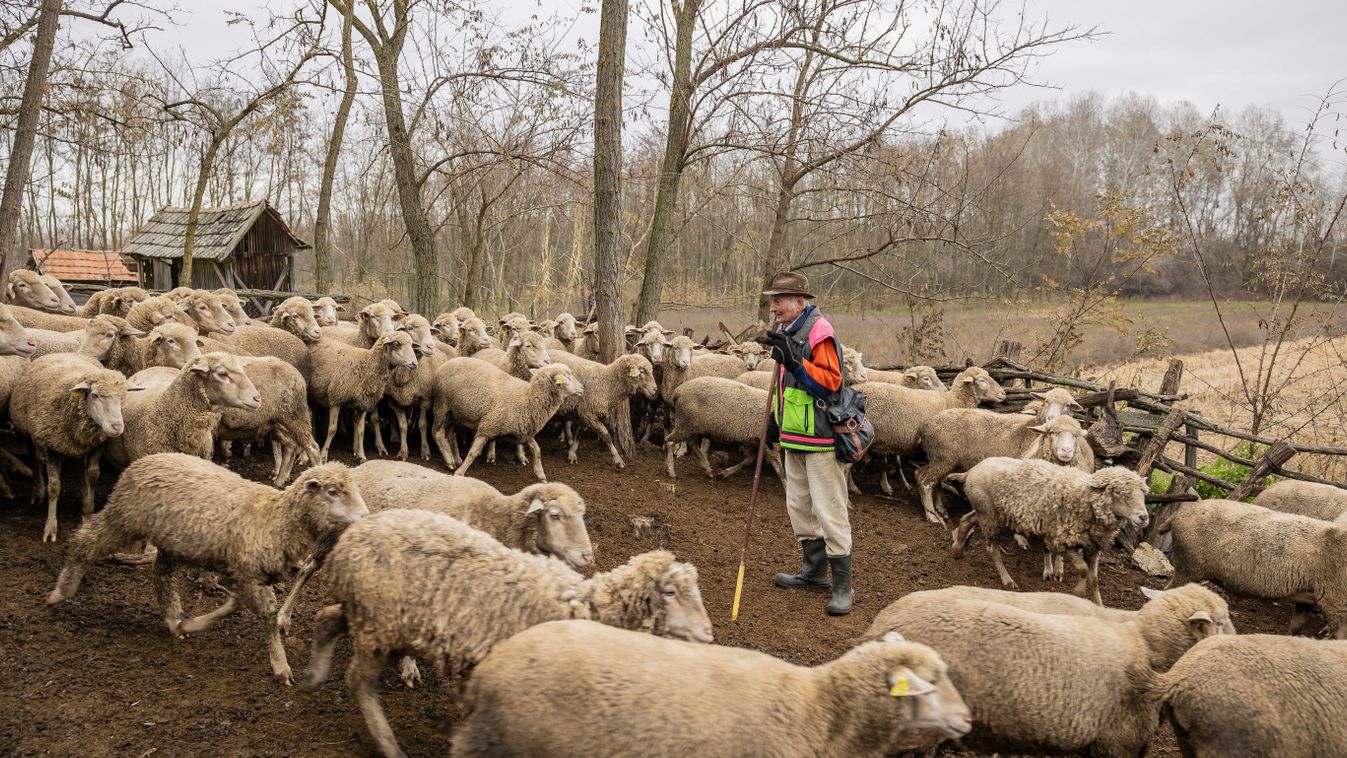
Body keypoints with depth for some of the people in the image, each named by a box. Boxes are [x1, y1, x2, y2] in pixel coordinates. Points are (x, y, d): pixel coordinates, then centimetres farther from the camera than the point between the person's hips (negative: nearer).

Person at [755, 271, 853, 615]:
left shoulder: (819, 333, -15)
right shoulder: (789, 332, 14)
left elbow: (831, 380, -23)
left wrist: (795, 362, -28)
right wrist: (777, 418, 21)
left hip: (819, 438, -10)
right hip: (795, 437, 10)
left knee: (829, 511, -7)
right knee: (799, 506, 17)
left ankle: (842, 586, 0)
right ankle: (815, 572, 31)